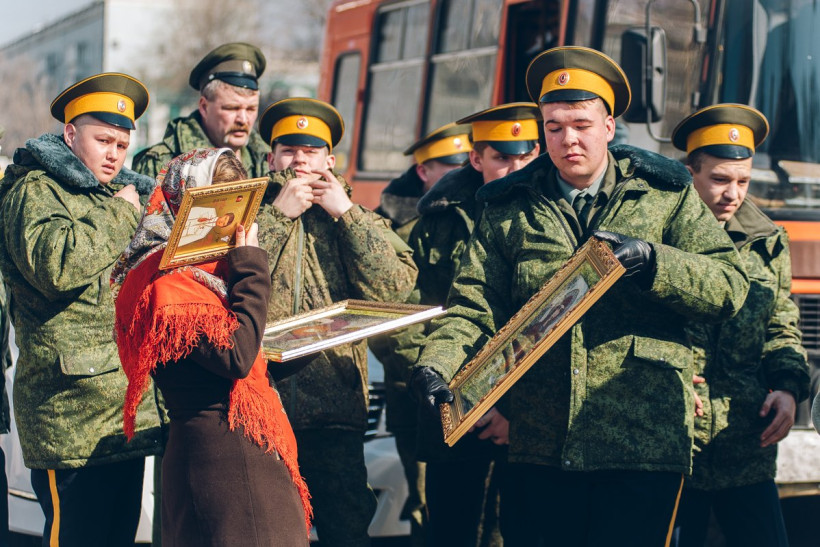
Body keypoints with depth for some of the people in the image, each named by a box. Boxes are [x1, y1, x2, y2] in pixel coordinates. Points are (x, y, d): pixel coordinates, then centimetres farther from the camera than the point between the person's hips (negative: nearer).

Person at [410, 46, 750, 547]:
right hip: (538, 444, 2)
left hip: (644, 440, -2)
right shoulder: (510, 209, 12)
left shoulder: (667, 197, 7)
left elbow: (730, 286, -2)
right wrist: (435, 364, -16)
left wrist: (649, 258, -18)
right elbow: (474, 305, 3)